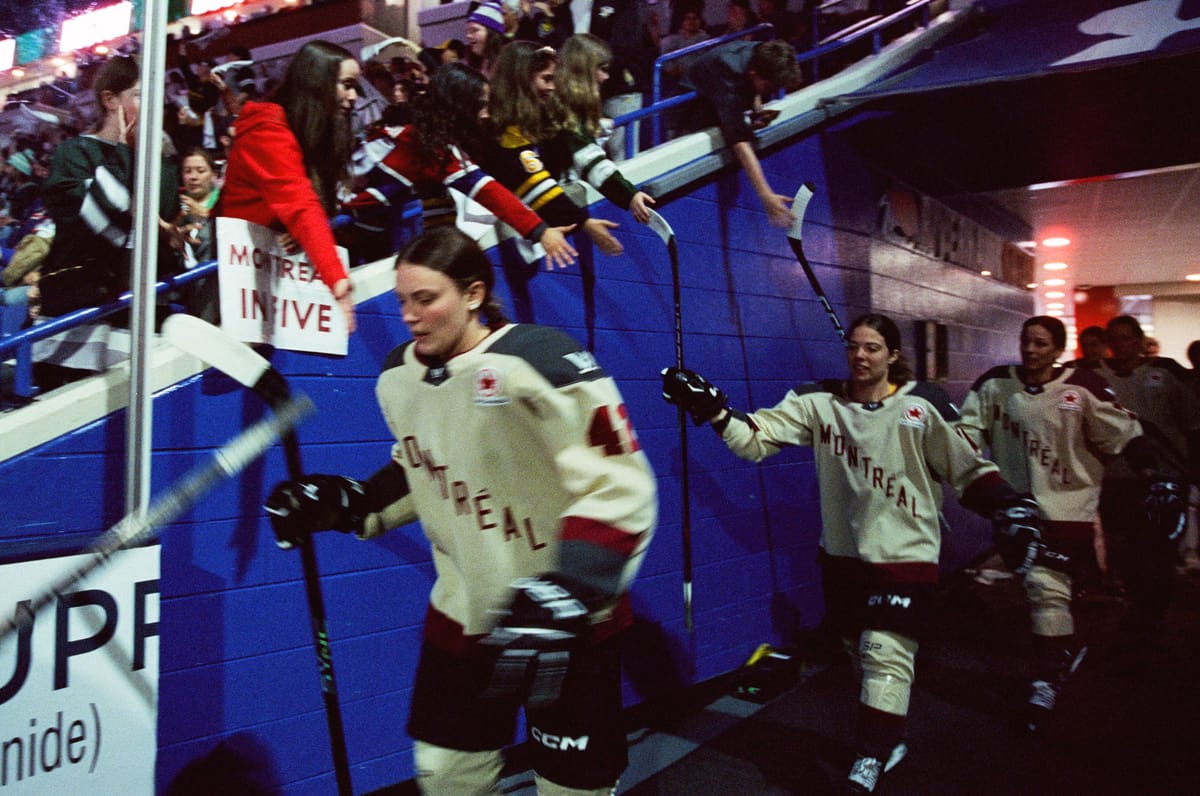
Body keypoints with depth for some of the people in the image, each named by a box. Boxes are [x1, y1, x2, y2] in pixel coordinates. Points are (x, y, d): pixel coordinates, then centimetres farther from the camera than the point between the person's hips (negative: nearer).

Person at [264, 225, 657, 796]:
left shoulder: (540, 362, -22)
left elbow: (621, 490, -25)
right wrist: (348, 504, 3)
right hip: (462, 615, 6)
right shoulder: (399, 376, 0)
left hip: (568, 621, -5)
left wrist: (558, 601, -31)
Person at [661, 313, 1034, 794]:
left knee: (885, 654, -10)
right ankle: (888, 740, 38)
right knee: (860, 648, 16)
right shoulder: (819, 402, -2)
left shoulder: (924, 407, -8)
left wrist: (1008, 508, -15)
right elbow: (756, 439, -11)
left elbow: (969, 470, -2)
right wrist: (710, 407, -26)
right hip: (841, 552, 4)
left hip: (904, 553, -4)